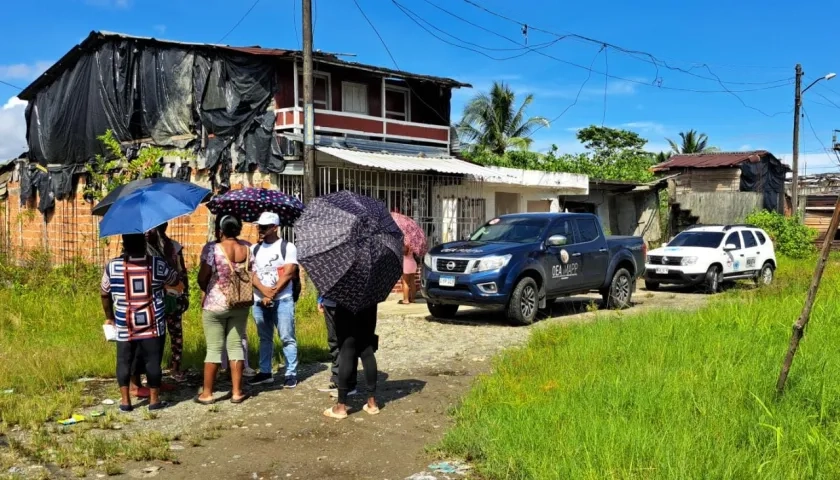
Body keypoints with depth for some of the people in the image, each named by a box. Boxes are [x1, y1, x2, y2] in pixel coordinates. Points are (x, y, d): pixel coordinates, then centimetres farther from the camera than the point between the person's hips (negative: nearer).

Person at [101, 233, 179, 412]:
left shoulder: (112, 267, -4)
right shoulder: (158, 264, -6)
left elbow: (105, 294, 8)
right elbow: (175, 281, 12)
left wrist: (109, 317, 23)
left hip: (125, 326, 1)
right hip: (153, 325, -1)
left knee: (124, 361, 13)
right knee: (153, 361, 8)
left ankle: (125, 401, 16)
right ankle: (154, 399, 15)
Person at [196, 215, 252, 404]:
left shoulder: (212, 248, -15)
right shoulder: (248, 248, -2)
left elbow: (203, 277, -11)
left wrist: (205, 290, 9)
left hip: (215, 304, -3)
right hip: (240, 305, 4)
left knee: (214, 348, 4)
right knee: (236, 346, 10)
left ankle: (207, 393, 14)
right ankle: (237, 392, 14)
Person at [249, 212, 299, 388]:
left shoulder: (287, 247, -2)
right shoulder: (255, 249, 12)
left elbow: (288, 274, -10)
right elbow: (251, 273, 3)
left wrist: (272, 294, -13)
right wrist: (264, 290, -14)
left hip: (282, 300, -5)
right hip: (259, 301, 5)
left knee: (287, 338, -4)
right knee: (264, 338, 12)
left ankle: (291, 374, 1)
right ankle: (265, 372, 19)